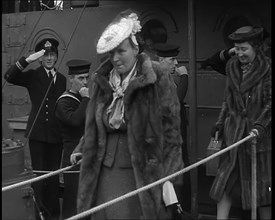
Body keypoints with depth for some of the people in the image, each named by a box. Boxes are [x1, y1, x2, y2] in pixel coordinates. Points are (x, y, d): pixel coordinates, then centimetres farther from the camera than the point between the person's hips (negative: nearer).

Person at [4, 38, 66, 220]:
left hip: (56, 134, 2)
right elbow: (9, 77, -15)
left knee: (54, 174, 9)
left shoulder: (62, 79, 8)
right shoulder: (33, 76, 2)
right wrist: (28, 60, -24)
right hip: (38, 133, -2)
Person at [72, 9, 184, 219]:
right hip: (106, 170, 4)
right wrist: (81, 150, 9)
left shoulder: (158, 79, -9)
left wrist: (168, 176, -10)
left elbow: (171, 128, -8)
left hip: (143, 171, -4)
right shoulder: (101, 80, 6)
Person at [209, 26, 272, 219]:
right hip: (234, 133, 4)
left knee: (261, 183, 6)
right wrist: (220, 123, 8)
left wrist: (260, 125, -20)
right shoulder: (232, 67, 9)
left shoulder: (267, 68, -7)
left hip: (259, 133, -4)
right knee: (225, 181, 2)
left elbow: (270, 103, -9)